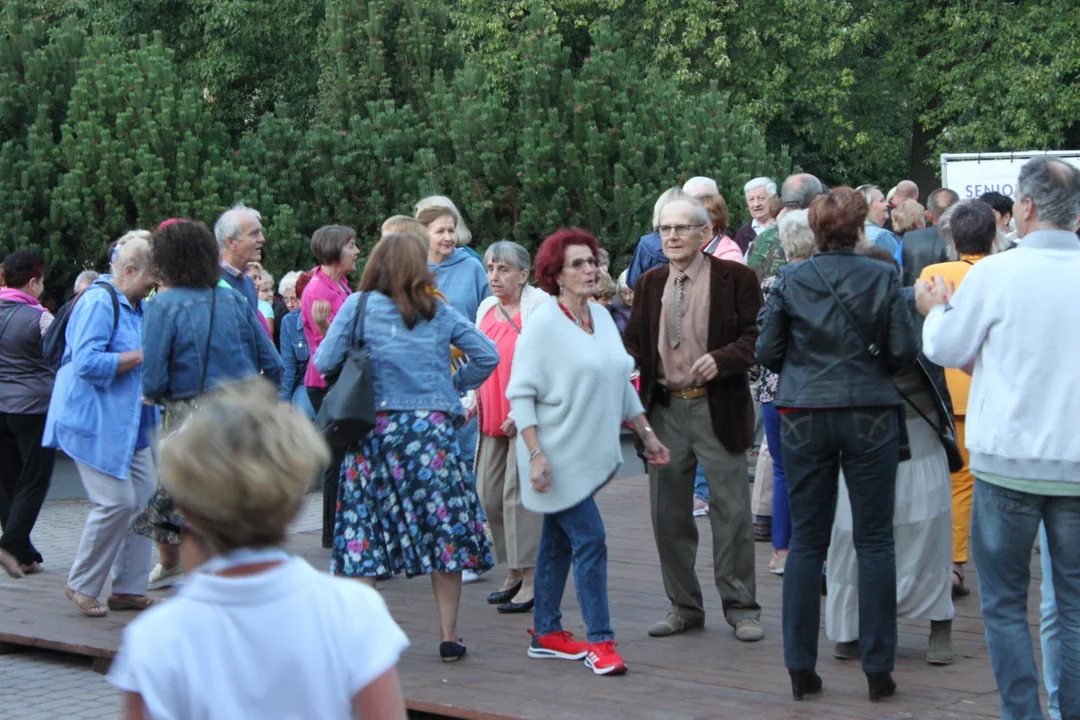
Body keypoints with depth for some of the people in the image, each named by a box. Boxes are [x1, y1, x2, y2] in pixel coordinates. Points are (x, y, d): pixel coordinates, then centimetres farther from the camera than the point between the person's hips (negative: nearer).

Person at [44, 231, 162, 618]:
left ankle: (128, 588, 12)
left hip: (129, 423, 9)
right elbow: (87, 361, -25)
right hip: (94, 422, -9)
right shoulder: (99, 302, -15)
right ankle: (81, 586, 4)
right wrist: (141, 356, -19)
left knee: (144, 499, 4)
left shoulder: (137, 306, 14)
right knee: (116, 501, -12)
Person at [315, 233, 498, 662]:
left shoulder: (358, 307, 0)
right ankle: (448, 637, 8)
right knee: (444, 528, 7)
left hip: (375, 429, -1)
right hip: (433, 429, 1)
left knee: (364, 530, 4)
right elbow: (487, 356, 7)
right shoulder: (440, 313, 7)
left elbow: (324, 362, -5)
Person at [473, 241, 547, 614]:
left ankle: (531, 579, -4)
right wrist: (473, 398, 10)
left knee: (519, 492, -10)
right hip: (492, 416, 8)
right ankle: (514, 571, 20)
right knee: (490, 493, 7)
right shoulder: (486, 308, 14)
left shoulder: (540, 306, -9)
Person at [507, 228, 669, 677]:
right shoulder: (543, 325, -12)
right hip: (559, 456, -7)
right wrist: (535, 454, -20)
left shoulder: (603, 318, 9)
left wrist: (647, 434, 17)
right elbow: (520, 393, -14)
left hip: (590, 453, 7)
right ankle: (599, 641, -6)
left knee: (559, 541, 14)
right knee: (590, 541, -11)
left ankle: (546, 633, 22)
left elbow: (622, 383, 18)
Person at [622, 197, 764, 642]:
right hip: (665, 409, 5)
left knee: (731, 511, 0)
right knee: (667, 513, 8)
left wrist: (721, 359, -22)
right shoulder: (650, 284, 12)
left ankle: (741, 609, 10)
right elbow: (634, 340, 13)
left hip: (718, 409, -4)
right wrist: (621, 360, -9)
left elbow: (757, 337, -6)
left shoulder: (735, 278, -3)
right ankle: (684, 606, 20)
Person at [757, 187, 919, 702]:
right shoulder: (883, 278, -5)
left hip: (804, 417, 1)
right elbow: (905, 351, -6)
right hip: (871, 414, -1)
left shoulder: (789, 281, -2)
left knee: (806, 542, 8)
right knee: (874, 541, 5)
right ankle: (878, 668, 5)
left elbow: (767, 353, 0)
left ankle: (800, 667, 9)